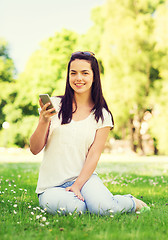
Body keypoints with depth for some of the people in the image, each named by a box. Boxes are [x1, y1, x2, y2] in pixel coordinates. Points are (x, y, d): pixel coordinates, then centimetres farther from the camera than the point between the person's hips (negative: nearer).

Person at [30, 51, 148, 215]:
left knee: (102, 207, -29)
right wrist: (44, 121, -17)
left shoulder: (103, 116, 4)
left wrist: (77, 186, -16)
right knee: (61, 205, -34)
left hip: (84, 177, 0)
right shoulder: (54, 105, 2)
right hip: (51, 183, 0)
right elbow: (35, 149, 0)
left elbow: (94, 155, -2)